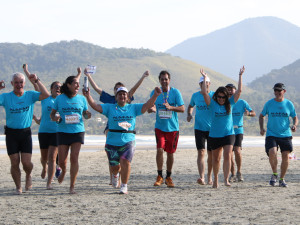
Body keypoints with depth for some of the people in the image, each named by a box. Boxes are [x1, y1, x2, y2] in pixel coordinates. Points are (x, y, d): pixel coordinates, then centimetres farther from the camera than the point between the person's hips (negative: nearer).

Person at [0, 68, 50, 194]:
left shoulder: (30, 95, 2)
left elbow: (46, 95, -11)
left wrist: (37, 81, -15)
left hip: (25, 133, 0)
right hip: (11, 133, 0)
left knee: (26, 162, -7)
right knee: (15, 163, 0)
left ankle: (28, 176, 27)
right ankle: (18, 187, 18)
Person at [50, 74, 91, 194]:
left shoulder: (81, 98, 6)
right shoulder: (60, 98, 2)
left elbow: (85, 113, 14)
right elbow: (52, 113, 8)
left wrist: (87, 115, -9)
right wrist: (55, 118, -15)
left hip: (78, 131, 0)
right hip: (63, 131, 0)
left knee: (74, 158, -10)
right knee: (61, 160, -1)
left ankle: (72, 186, -4)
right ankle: (64, 171, 37)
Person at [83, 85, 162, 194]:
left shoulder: (133, 108, 10)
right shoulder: (109, 108, 7)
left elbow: (147, 106, 3)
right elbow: (96, 106, -2)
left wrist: (155, 95, -11)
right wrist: (88, 96, -17)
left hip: (128, 141, -1)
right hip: (112, 142, 1)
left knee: (125, 162, -20)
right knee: (115, 166, 7)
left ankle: (124, 186, -7)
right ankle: (115, 174, 45)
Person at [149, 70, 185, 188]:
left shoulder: (175, 92, -4)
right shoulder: (154, 92, 1)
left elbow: (182, 108, -8)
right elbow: (149, 108, 2)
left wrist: (170, 107, -25)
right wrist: (152, 109, -23)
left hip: (173, 127, 0)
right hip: (160, 127, 0)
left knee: (170, 153, 6)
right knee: (160, 149, -15)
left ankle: (168, 177, 20)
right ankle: (159, 176, -4)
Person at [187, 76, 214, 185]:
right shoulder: (195, 96, 6)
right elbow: (190, 106, 25)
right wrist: (189, 114, 5)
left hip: (212, 128, 0)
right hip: (199, 128, 0)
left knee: (211, 154, 7)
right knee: (201, 152, -13)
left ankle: (209, 177, 23)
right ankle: (201, 177, -21)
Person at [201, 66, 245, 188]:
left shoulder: (230, 104, 2)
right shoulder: (213, 104, -1)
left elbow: (239, 91, -2)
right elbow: (204, 93, -11)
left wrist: (240, 76, -5)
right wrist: (205, 78, -11)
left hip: (229, 134, 0)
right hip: (215, 135, 0)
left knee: (227, 156, -15)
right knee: (216, 159, 10)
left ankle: (226, 179, -17)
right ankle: (215, 179, 25)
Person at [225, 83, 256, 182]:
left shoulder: (242, 102, 3)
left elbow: (254, 114, 3)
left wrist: (248, 113, -20)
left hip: (238, 130, -3)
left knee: (237, 150, -20)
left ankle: (239, 172, -5)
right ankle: (233, 174, 17)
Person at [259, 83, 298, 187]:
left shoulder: (289, 104, 4)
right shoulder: (269, 103, 2)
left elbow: (295, 117, 13)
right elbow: (261, 116, 14)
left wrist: (294, 125, -9)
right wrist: (261, 128, -1)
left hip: (285, 135, 2)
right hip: (271, 134, -1)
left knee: (285, 157, -2)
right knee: (272, 153, -22)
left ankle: (281, 179, 15)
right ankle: (274, 174, 4)